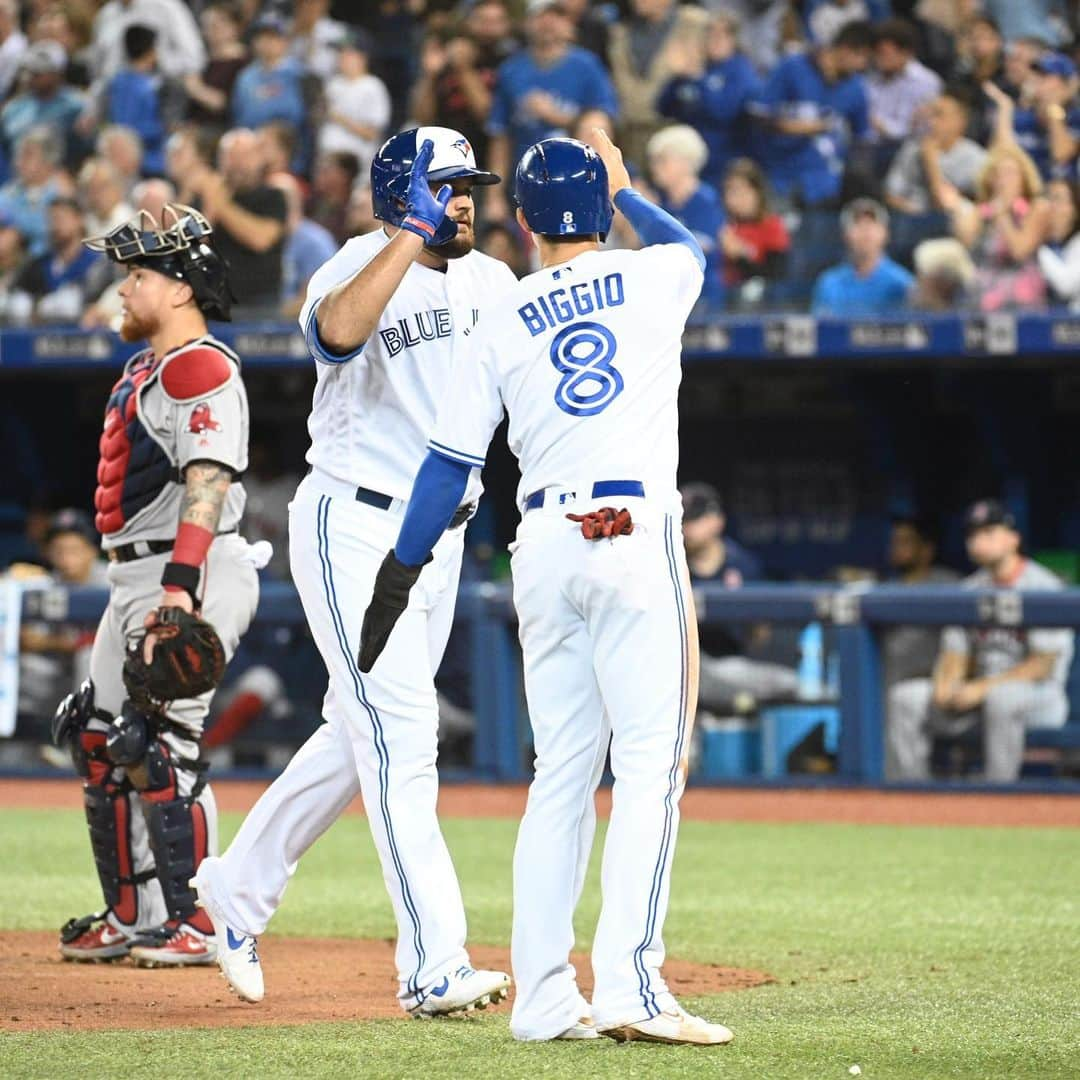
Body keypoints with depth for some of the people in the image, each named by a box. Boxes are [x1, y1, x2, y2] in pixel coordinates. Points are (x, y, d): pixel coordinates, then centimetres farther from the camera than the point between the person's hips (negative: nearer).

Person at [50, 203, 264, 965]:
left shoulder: (203, 370, -14)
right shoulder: (145, 369, 18)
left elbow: (207, 483, -24)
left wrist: (179, 589, -32)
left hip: (193, 573, -11)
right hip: (136, 579, 11)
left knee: (161, 746, -14)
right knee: (100, 744, 12)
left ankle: (192, 923, -10)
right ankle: (131, 919, 18)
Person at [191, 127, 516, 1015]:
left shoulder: (489, 282, 8)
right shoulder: (361, 269, -16)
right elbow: (338, 331, -38)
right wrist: (414, 233, -36)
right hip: (352, 527, -8)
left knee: (361, 732, 15)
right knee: (399, 734, -13)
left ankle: (242, 885, 33)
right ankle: (433, 967, -17)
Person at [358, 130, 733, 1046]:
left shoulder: (503, 322, 9)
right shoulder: (653, 279, 5)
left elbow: (450, 461, 7)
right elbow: (690, 245, 32)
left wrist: (400, 579, 12)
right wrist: (624, 189, 45)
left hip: (542, 549, 4)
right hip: (637, 537, -4)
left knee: (562, 774, 10)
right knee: (650, 763, -7)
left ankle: (543, 997, 7)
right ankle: (629, 985, -19)